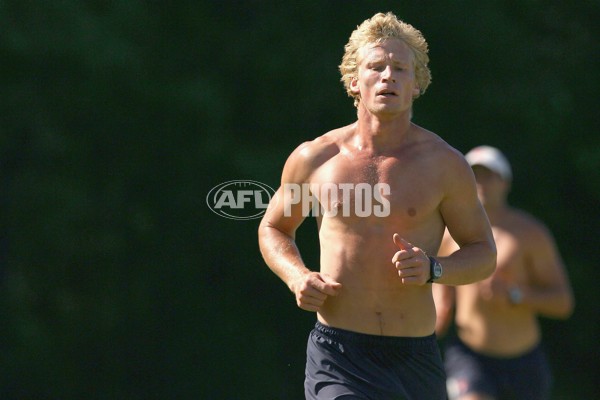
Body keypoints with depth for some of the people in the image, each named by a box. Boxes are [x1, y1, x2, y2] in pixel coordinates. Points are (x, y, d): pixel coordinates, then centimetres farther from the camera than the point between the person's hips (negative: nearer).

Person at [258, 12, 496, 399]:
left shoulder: (444, 164, 3)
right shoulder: (314, 159, 5)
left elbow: (484, 254, 10)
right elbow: (273, 228, 21)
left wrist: (432, 269, -11)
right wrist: (296, 276, 0)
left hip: (416, 357, 2)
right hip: (338, 355, -2)